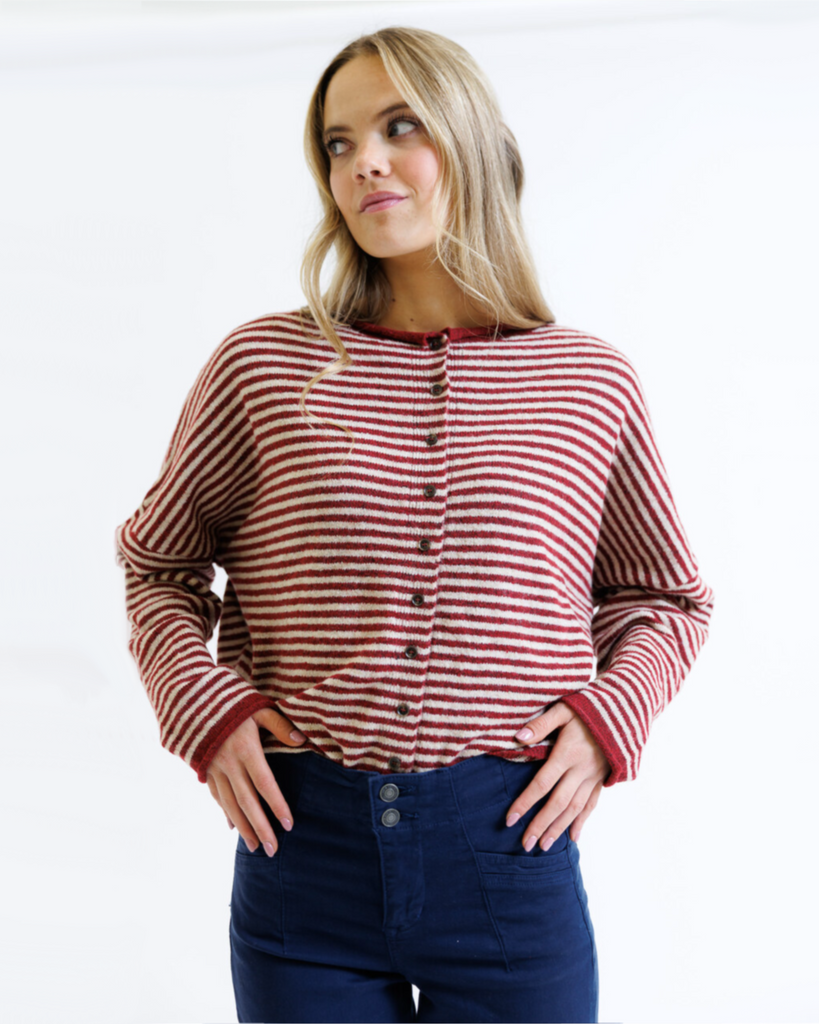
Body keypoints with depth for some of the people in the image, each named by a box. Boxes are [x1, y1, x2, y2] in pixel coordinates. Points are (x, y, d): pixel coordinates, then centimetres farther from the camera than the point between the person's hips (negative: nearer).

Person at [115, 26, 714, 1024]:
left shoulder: (592, 385, 3)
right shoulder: (265, 364, 0)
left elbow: (665, 598, 17)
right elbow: (157, 561, 14)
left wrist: (607, 714, -1)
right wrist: (204, 704, -2)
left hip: (509, 857, 1)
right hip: (304, 850, 0)